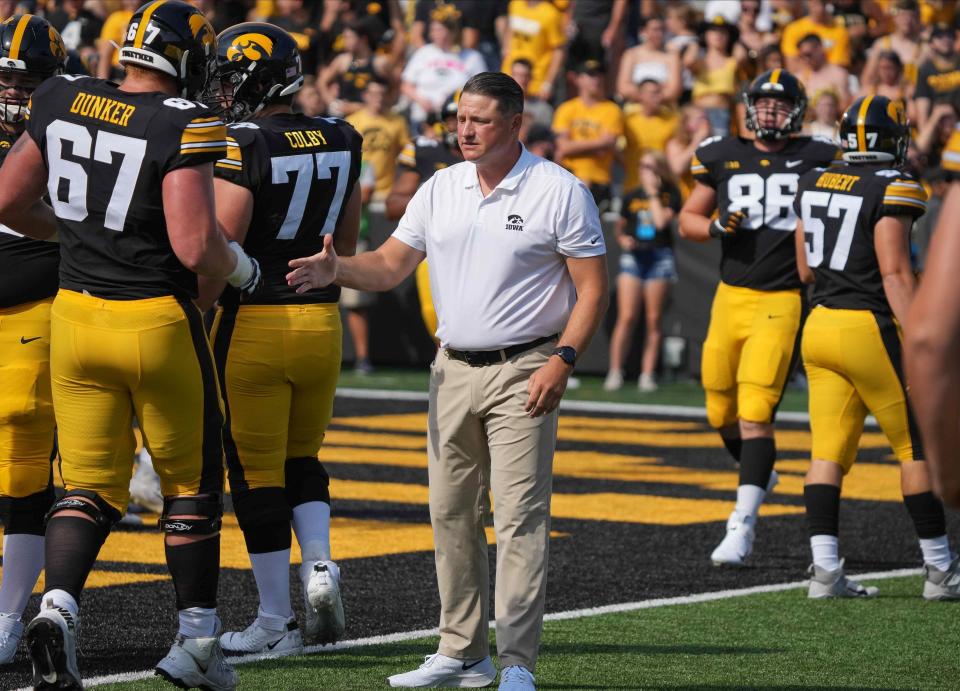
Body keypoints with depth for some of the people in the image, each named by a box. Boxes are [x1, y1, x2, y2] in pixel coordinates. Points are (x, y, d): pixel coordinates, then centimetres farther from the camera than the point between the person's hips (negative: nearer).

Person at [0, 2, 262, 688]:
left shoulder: (62, 103, 1)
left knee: (92, 484, 11)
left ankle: (57, 608, -13)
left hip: (76, 315, 5)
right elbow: (196, 246, -22)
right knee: (191, 482, 13)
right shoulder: (183, 128, -16)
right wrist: (241, 268, 0)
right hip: (158, 322, -4)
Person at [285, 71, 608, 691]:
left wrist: (562, 360, -18)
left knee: (519, 517, -10)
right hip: (453, 368, 6)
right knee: (451, 514, 8)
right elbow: (389, 266, 9)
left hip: (522, 371, -6)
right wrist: (336, 271, -11)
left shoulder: (559, 192, -7)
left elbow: (593, 288, -7)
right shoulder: (441, 189, 9)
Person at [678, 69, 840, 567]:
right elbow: (687, 219, 15)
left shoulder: (816, 160, 1)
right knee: (722, 414, 12)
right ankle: (759, 474, 43)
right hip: (731, 297, 4)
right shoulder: (723, 157, 7)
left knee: (755, 416, -14)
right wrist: (715, 227, -6)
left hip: (783, 301, -4)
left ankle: (742, 526, -13)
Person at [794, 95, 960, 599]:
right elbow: (895, 274, -17)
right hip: (871, 329, -6)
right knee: (918, 448, 4)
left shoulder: (814, 185, 9)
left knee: (828, 452, 3)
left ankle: (824, 568, -5)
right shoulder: (893, 189, -11)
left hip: (820, 325, 6)